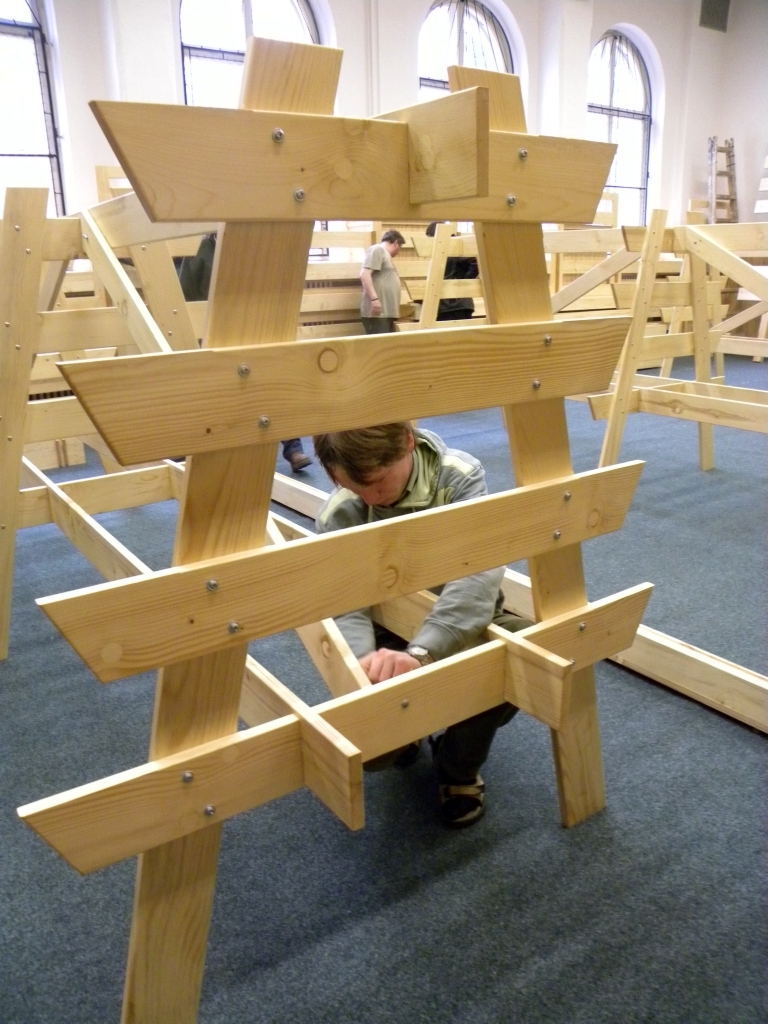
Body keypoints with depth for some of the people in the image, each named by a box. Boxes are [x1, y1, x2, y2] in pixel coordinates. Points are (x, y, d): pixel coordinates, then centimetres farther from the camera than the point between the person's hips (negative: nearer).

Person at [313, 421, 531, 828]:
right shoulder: (338, 515, -17)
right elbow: (347, 609, -24)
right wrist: (364, 664, -49)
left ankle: (459, 765, 0)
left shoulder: (460, 477, -23)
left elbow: (477, 574, -39)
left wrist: (420, 651, -55)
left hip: (465, 623, 0)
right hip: (387, 635, 1)